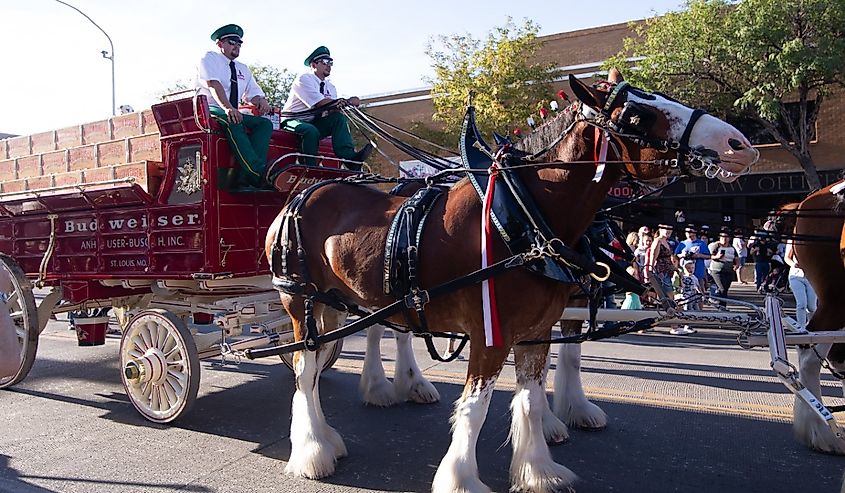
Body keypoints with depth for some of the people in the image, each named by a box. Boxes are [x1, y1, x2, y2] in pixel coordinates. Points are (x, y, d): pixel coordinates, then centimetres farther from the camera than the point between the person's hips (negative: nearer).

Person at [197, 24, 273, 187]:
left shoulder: (243, 69, 25)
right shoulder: (209, 58, 4)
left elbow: (253, 93, 15)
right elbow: (213, 85, -15)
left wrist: (262, 101, -12)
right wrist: (227, 108, -33)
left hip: (234, 113, 7)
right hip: (209, 109, -7)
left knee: (265, 123, -18)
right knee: (231, 121, -38)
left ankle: (248, 175, -36)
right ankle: (258, 173, -49)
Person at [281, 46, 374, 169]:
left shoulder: (330, 87, 14)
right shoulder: (304, 78, -8)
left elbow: (333, 110, -3)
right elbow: (320, 103, -22)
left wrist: (342, 104, -27)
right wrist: (347, 102, -23)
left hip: (314, 123, 7)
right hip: (293, 121, -6)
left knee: (339, 118, -16)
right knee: (311, 130, -38)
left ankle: (349, 157, -34)